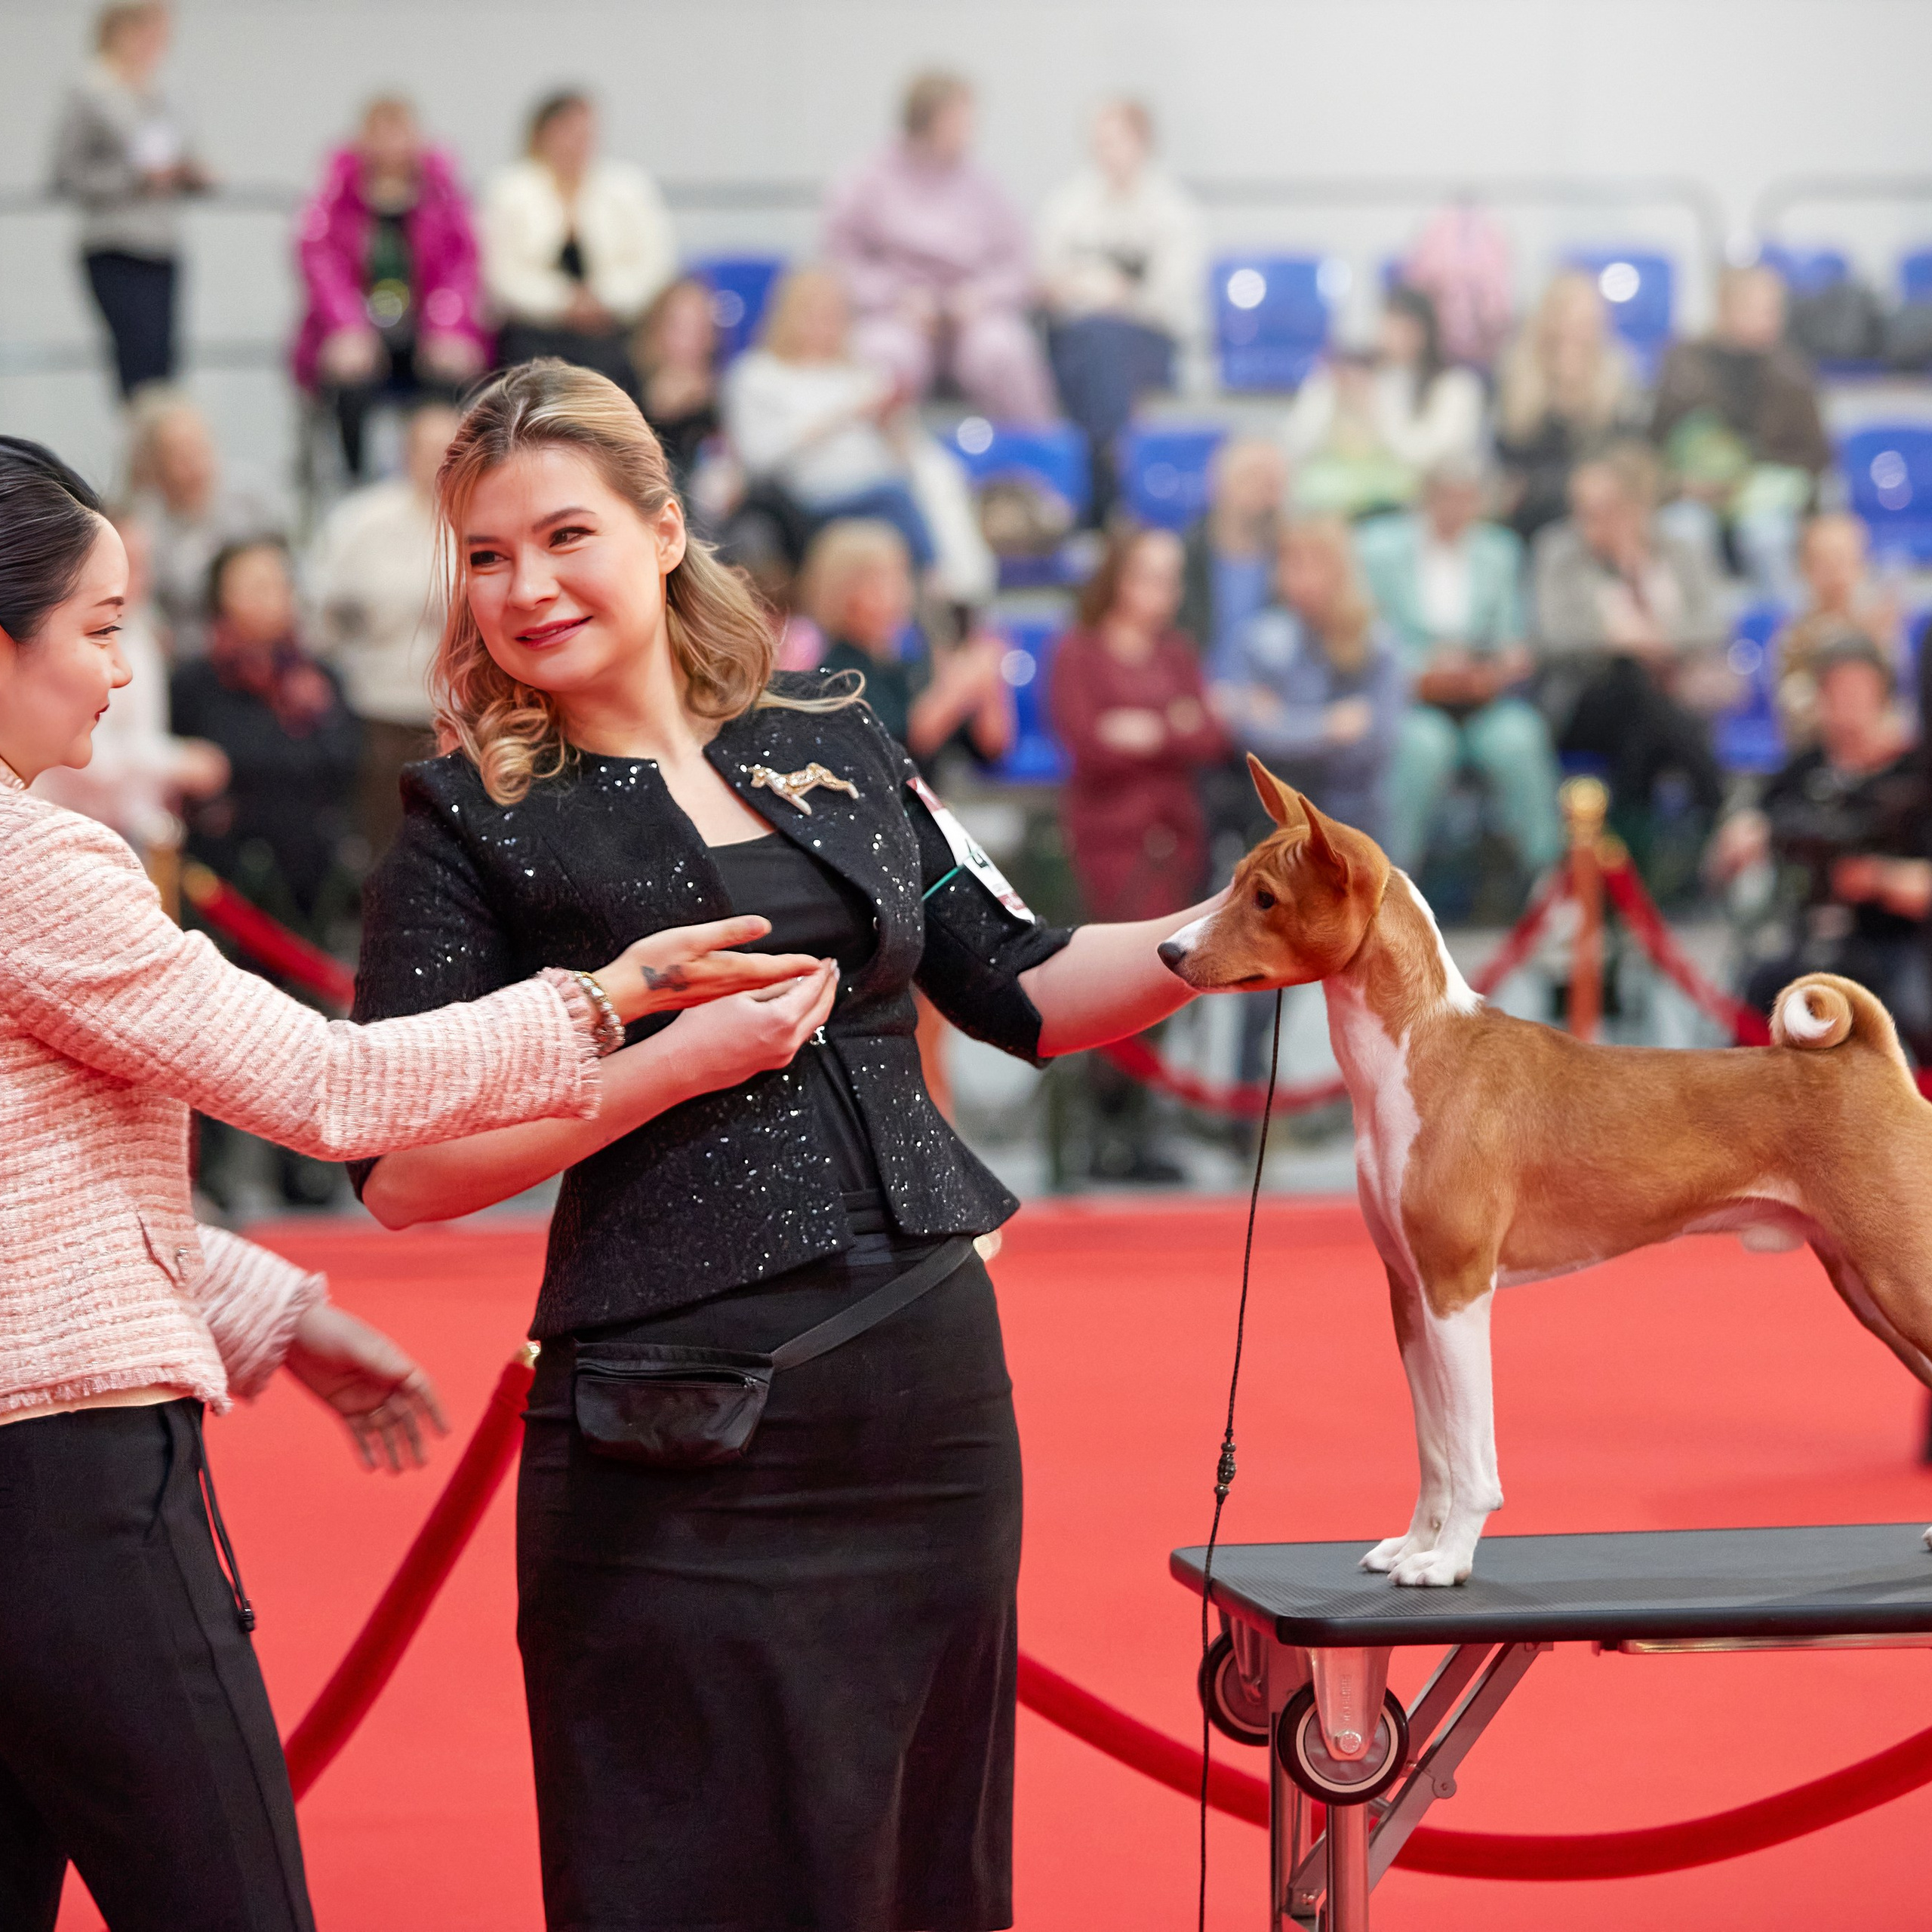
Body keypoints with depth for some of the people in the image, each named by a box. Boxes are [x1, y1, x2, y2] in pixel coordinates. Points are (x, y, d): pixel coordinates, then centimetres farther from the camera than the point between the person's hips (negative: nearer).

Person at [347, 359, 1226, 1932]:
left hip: (932, 1391, 5)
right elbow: (403, 1172, -10)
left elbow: (1022, 993, 19)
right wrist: (683, 1062, -15)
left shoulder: (832, 744, 12)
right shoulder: (470, 825, -1)